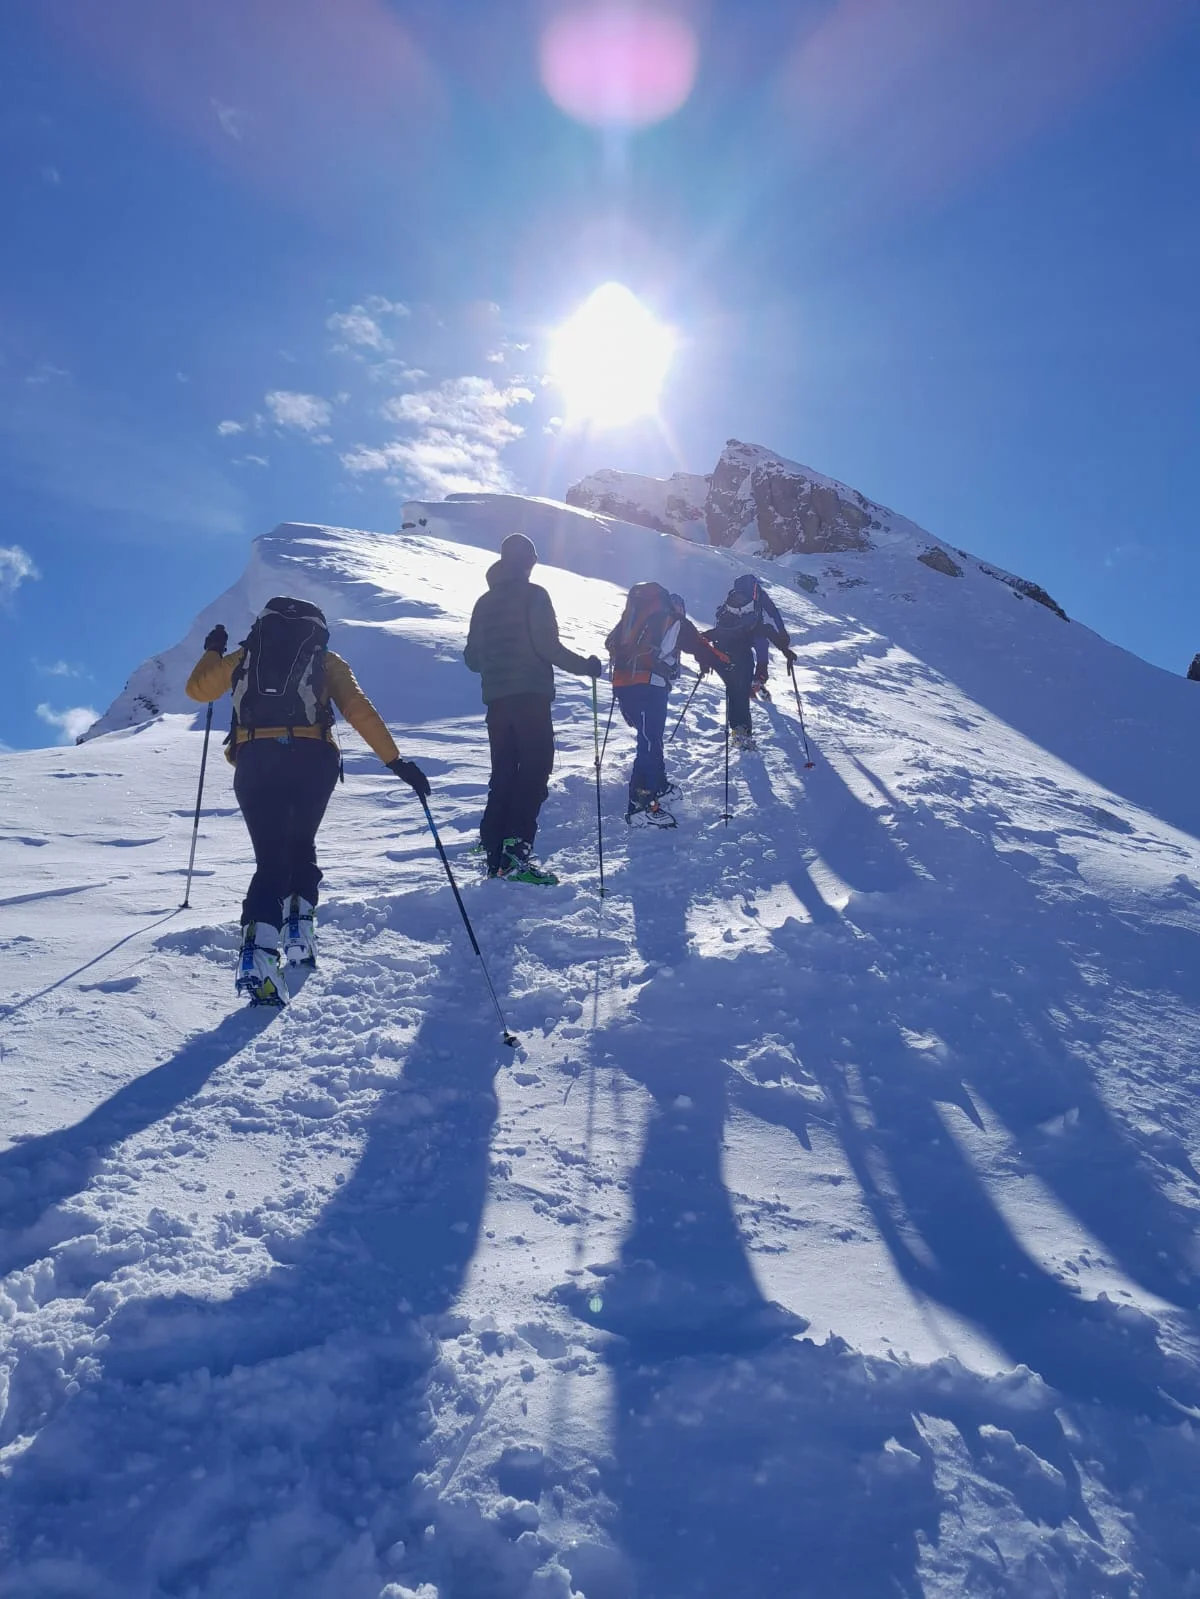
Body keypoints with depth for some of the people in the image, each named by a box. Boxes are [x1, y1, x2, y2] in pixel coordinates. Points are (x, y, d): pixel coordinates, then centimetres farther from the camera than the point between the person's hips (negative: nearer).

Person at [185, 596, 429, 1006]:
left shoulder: (244, 656, 23)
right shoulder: (326, 661, 19)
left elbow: (197, 689, 33)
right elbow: (360, 711, 6)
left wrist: (212, 651, 51)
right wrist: (396, 761, 4)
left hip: (255, 760, 1)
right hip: (312, 760, 0)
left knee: (270, 858, -1)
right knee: (301, 846, 22)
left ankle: (259, 947, -23)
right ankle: (300, 928, 9)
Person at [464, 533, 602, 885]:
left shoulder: (485, 602, 15)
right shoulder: (533, 595, -3)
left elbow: (472, 658, 17)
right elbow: (547, 645, -14)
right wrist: (585, 665, -2)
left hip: (496, 698, 7)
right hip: (530, 695, -6)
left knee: (503, 772, 12)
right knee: (535, 769, -7)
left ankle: (494, 847, 9)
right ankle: (516, 848, -19)